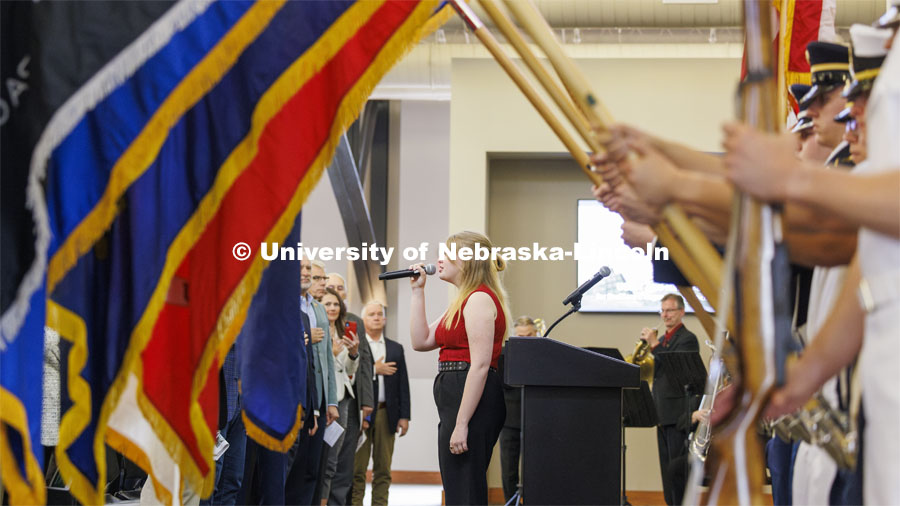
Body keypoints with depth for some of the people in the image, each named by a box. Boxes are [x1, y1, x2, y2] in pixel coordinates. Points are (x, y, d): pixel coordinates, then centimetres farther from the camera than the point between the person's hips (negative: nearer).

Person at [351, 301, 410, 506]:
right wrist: (374, 370, -11)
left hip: (386, 413, 4)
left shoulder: (396, 348, 15)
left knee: (383, 470, 4)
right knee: (357, 469, -3)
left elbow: (403, 385, 11)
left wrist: (404, 416, 4)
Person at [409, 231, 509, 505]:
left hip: (472, 399, -11)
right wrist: (417, 291, 15)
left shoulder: (480, 299, -12)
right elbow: (421, 341, 18)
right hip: (454, 396, 11)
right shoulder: (463, 301, 20)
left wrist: (461, 424, -24)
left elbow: (480, 365, -20)